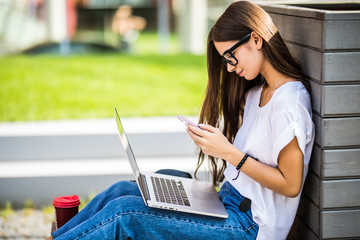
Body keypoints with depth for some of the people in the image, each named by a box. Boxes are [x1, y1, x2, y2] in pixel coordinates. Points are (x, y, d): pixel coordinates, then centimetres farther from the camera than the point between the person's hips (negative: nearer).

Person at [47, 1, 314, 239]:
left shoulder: (289, 102, -17)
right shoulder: (257, 92, 12)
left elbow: (290, 185, -18)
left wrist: (228, 152, -20)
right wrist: (210, 139, -1)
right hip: (228, 201, 9)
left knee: (124, 213, -15)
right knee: (122, 190, 0)